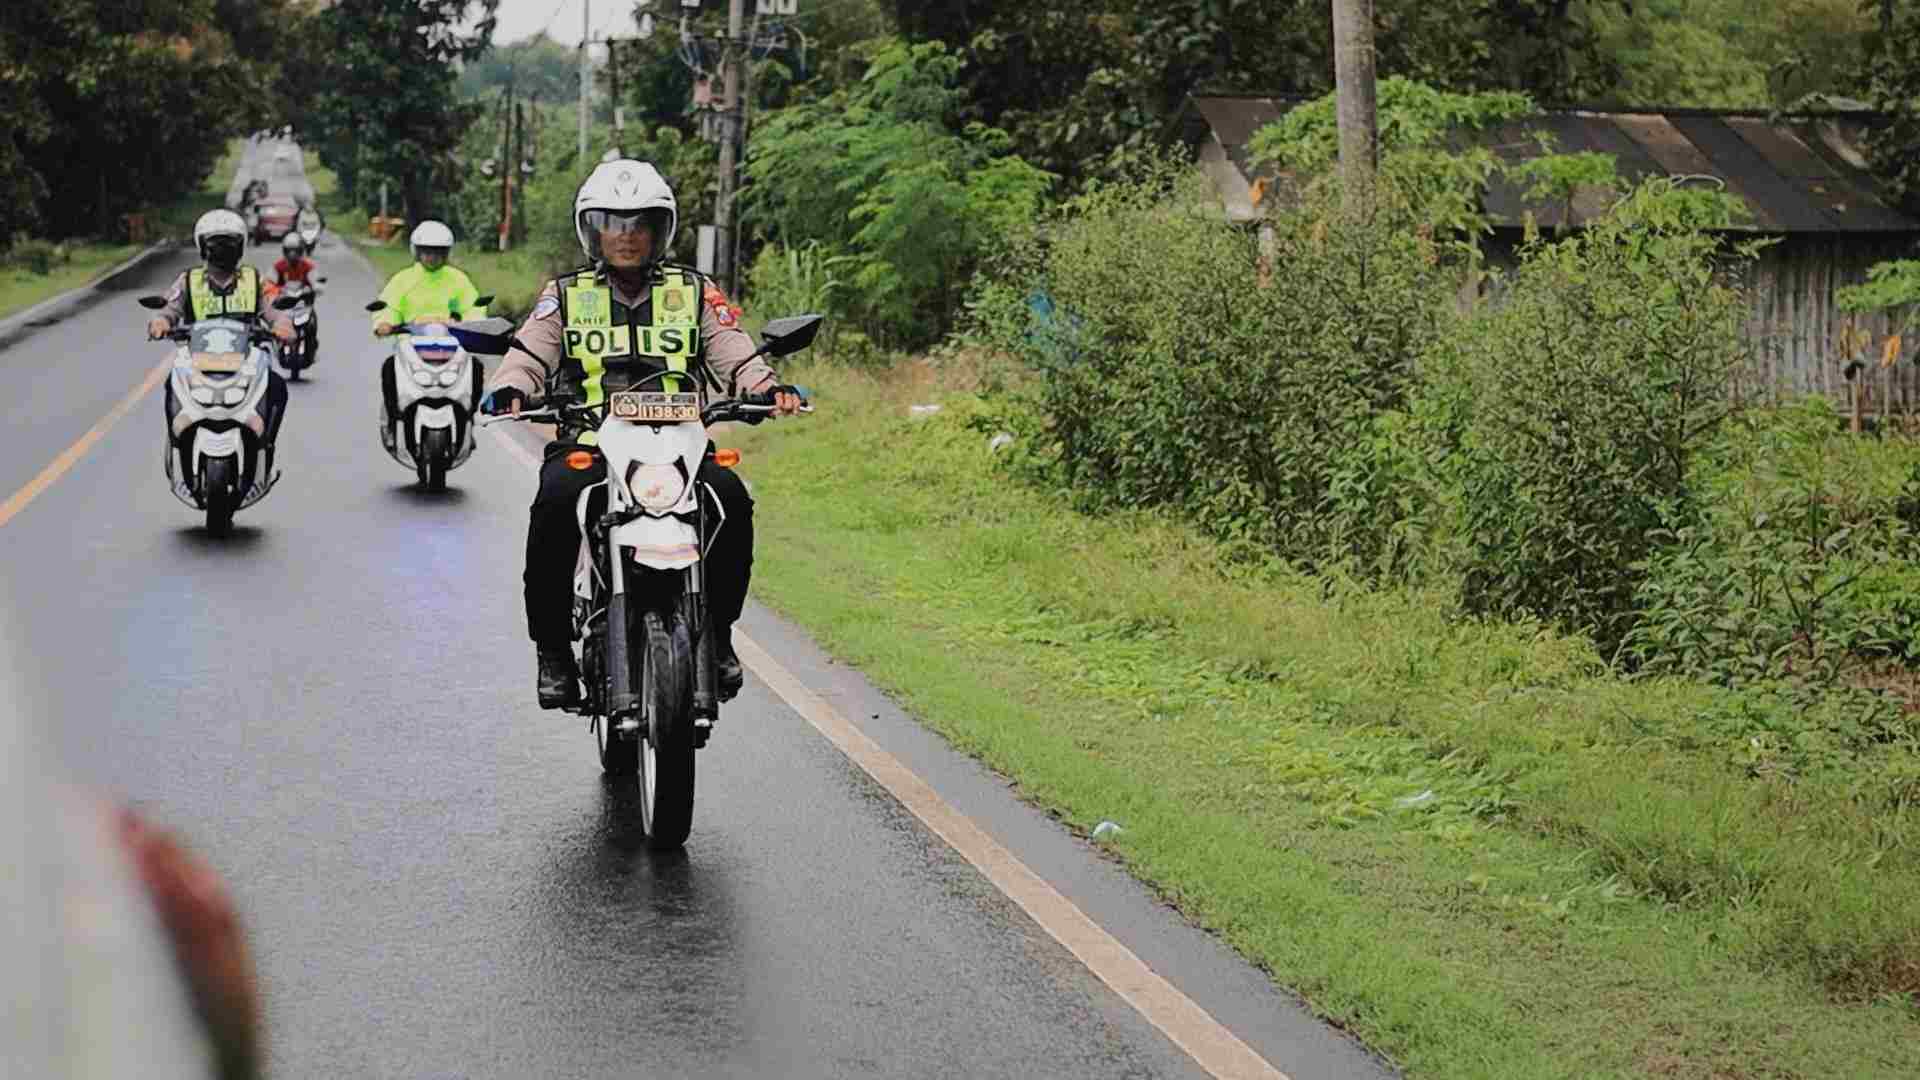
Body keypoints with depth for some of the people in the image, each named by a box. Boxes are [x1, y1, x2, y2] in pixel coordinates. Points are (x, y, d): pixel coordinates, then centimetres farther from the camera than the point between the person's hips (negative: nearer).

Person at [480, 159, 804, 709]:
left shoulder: (695, 291, 15)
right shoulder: (565, 294, 15)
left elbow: (734, 355, 5)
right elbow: (529, 354, 3)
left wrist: (770, 388, -17)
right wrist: (509, 390, -21)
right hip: (586, 444, 0)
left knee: (731, 498, -29)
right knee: (556, 503, -33)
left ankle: (717, 632, -8)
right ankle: (553, 648, -18)